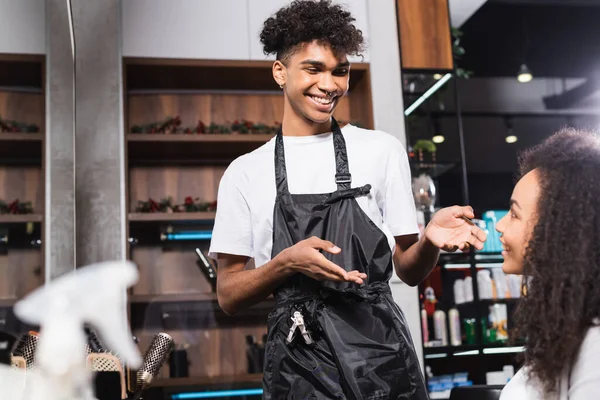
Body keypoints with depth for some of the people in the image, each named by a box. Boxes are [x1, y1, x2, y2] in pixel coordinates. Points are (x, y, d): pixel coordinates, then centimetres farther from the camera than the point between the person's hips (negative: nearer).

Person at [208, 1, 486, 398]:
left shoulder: (382, 150, 4)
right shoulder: (245, 172, 3)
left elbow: (409, 270, 7)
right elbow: (229, 296, 3)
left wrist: (429, 240, -14)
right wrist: (287, 263, -14)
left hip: (379, 352, 0)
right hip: (297, 361, 0)